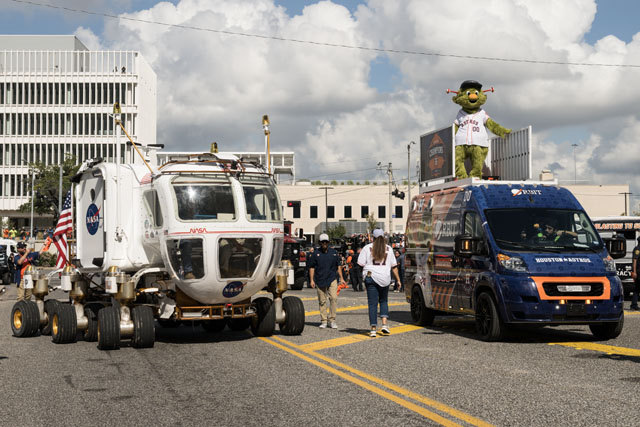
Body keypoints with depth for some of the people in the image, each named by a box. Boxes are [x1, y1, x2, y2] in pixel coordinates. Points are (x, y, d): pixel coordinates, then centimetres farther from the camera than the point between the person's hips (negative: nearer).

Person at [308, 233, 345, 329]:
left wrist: (341, 278, 11)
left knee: (334, 298, -13)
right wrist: (311, 280, -2)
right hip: (320, 280, 0)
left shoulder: (333, 252, 9)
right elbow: (311, 267, 6)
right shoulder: (316, 253, 4)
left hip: (332, 279, 0)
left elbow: (338, 266, 15)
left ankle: (332, 319, -5)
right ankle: (323, 321, 13)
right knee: (322, 301, 4)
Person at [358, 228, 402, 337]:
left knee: (372, 303, 1)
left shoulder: (367, 248, -1)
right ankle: (384, 324, 2)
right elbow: (394, 266, 6)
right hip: (385, 278, 2)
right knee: (383, 301, 18)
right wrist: (398, 279, 11)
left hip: (371, 276, -2)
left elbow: (361, 264, -3)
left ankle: (373, 329, -2)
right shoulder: (388, 249, 6)